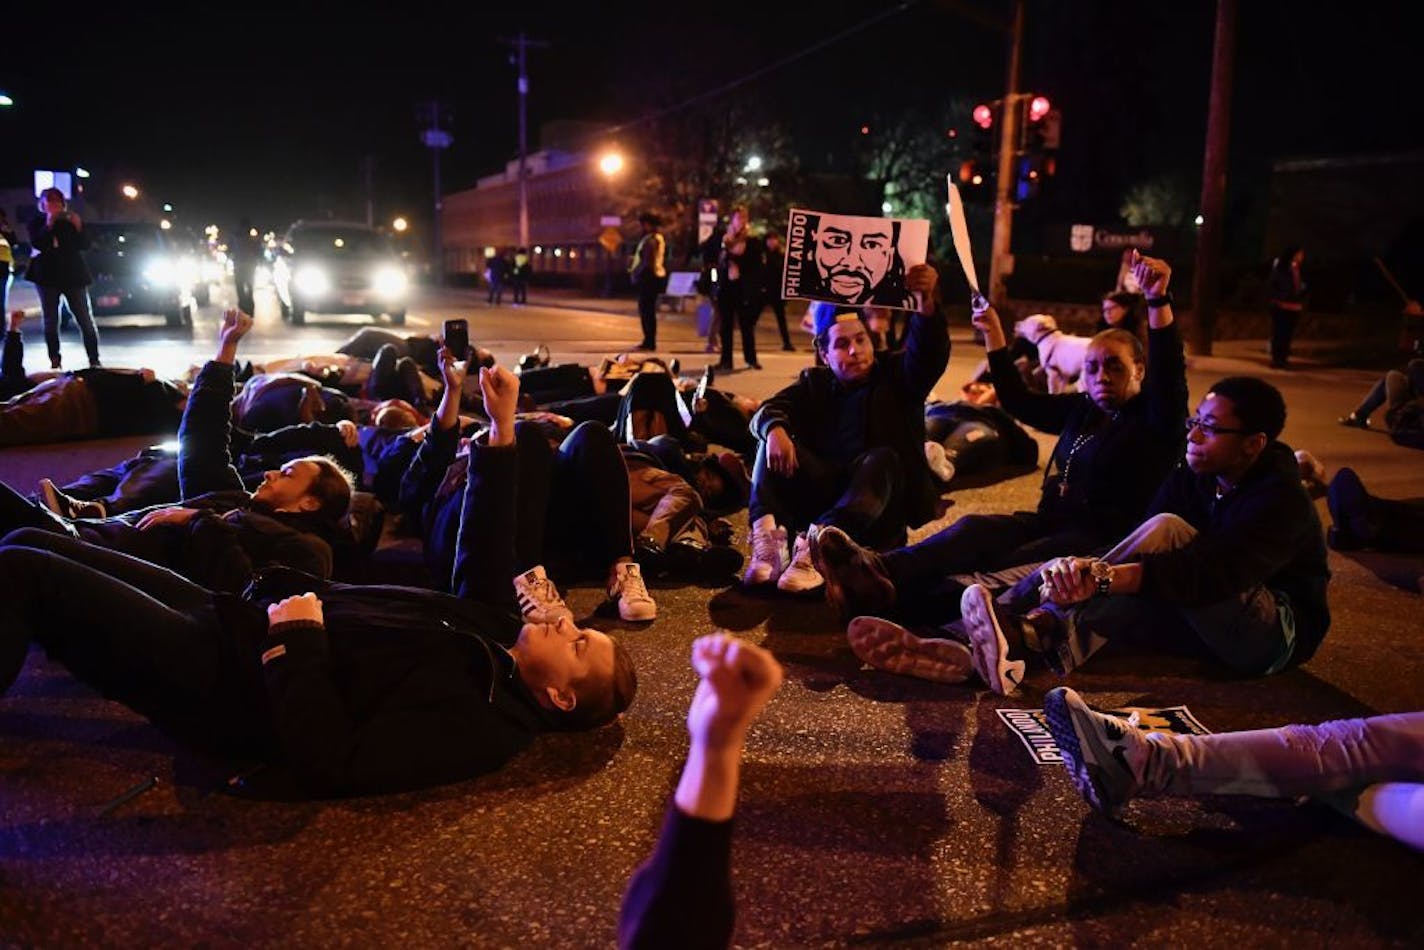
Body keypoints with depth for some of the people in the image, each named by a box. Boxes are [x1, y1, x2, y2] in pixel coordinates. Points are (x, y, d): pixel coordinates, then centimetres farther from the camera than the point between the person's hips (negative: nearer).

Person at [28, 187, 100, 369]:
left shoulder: (72, 221, 9)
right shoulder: (37, 223, 5)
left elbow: (85, 245, 0)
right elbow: (37, 244, -11)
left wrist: (78, 228, -16)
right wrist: (48, 225, -18)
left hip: (74, 275, 0)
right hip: (48, 276, 0)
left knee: (86, 320, -4)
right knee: (51, 321, 1)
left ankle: (94, 360, -3)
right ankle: (54, 360, 5)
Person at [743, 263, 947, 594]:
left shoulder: (896, 374, 5)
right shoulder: (815, 382, 12)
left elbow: (930, 355, -17)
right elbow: (769, 410, -5)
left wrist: (928, 305, -38)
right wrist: (775, 429, -31)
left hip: (880, 507, -2)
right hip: (823, 492, 2)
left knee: (883, 459, -32)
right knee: (775, 441, -18)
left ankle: (815, 544, -54)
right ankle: (767, 540, -41)